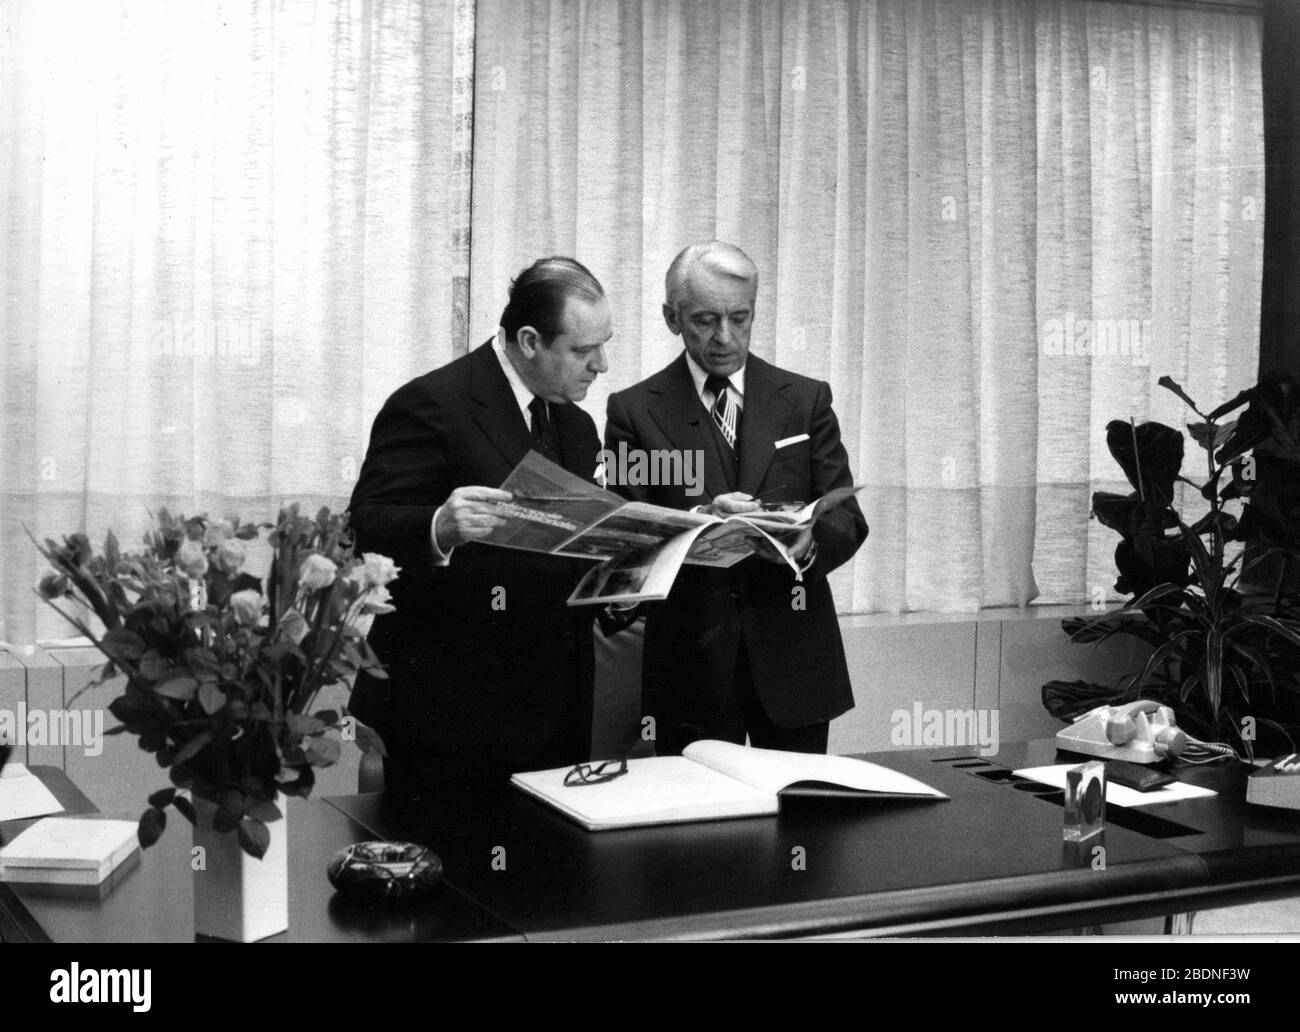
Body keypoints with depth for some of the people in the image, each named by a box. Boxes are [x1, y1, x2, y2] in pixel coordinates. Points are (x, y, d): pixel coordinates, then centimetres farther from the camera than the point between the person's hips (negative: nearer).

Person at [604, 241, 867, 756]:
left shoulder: (806, 399, 7)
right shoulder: (635, 410, 2)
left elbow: (847, 518, 4)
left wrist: (811, 543, -19)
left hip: (794, 660, 2)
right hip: (690, 668, -1)